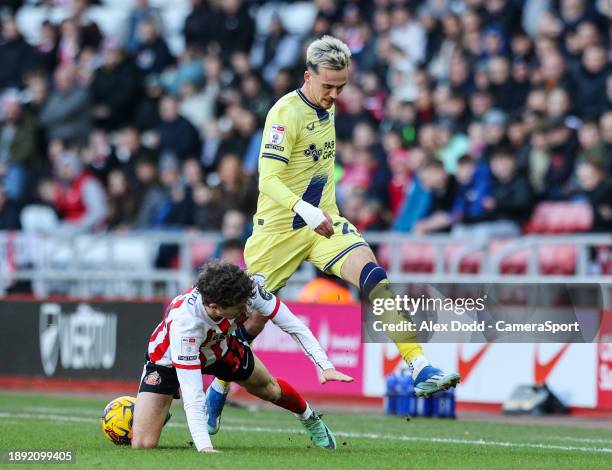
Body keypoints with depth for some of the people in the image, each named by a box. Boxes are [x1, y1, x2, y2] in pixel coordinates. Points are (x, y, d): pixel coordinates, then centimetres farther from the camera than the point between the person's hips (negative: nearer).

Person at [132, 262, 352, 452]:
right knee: (142, 444, -14)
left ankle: (310, 419, 50)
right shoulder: (183, 323, -45)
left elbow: (293, 325, -22)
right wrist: (204, 447, -51)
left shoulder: (248, 289, -34)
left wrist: (325, 366, -32)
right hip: (169, 358, -4)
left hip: (221, 346, 4)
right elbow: (192, 395, -43)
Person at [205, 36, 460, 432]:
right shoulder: (286, 113, -18)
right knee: (253, 320, 3)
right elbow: (268, 180, -26)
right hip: (279, 229, -5)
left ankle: (421, 369, -28)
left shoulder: (327, 106, 6)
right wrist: (308, 213, -38)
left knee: (375, 279, -20)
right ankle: (217, 392, 27)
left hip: (323, 221, 5)